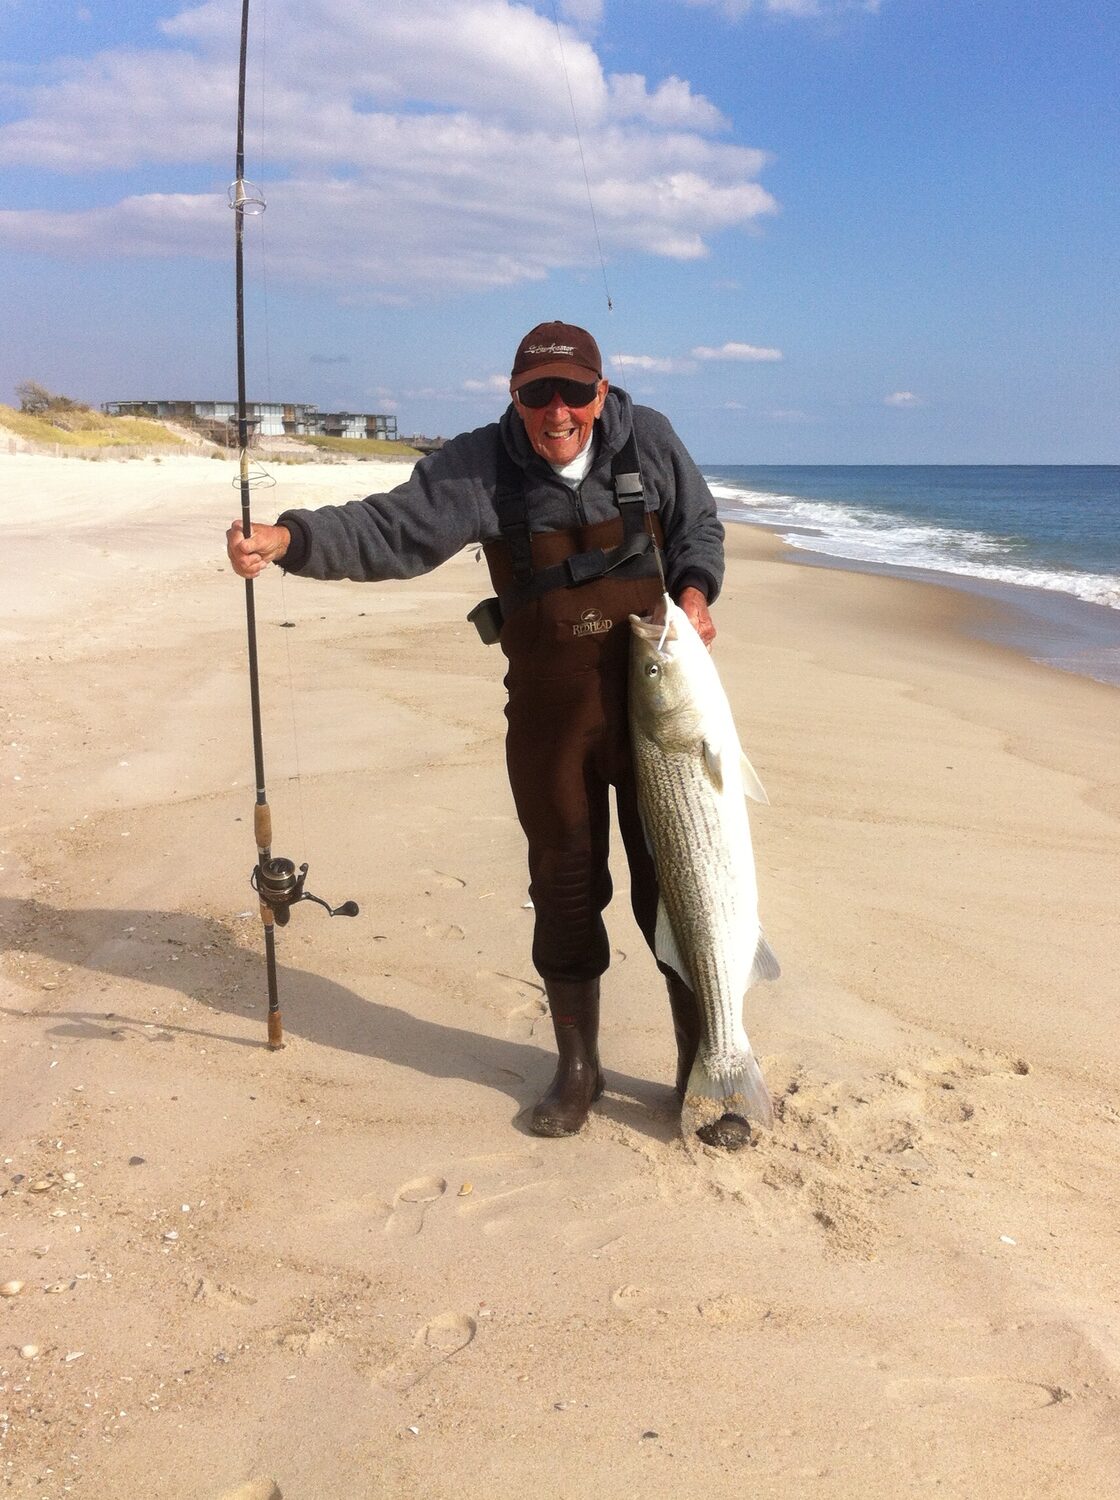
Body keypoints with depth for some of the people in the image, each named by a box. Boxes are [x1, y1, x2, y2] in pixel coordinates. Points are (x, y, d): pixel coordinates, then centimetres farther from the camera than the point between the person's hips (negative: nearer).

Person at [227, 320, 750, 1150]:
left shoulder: (649, 440, -2)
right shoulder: (480, 466, -6)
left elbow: (700, 526, 13)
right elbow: (390, 529, -15)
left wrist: (694, 592, -6)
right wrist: (288, 538, -30)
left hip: (656, 692, 0)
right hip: (549, 709, 0)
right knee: (563, 884, 9)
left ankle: (704, 1067, 17)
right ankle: (577, 1066, 26)